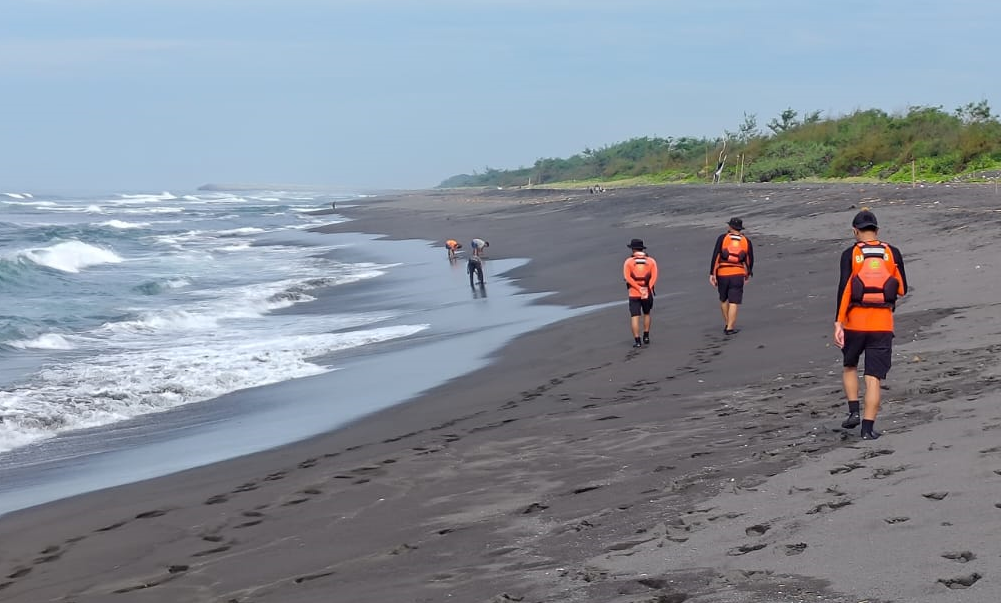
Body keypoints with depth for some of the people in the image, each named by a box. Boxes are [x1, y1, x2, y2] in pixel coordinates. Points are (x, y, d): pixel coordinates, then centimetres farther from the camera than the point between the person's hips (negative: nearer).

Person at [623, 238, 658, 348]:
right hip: (648, 293, 2)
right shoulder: (651, 261, 4)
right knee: (646, 314, 22)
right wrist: (647, 289, -13)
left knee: (635, 317, -1)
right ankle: (646, 337, 23)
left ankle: (637, 341, -8)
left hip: (634, 294, -2)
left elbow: (627, 277, -12)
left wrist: (639, 289, -15)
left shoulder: (628, 261, 0)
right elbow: (654, 276, -8)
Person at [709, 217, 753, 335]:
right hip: (738, 275, 0)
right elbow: (750, 260, 8)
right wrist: (748, 274, 25)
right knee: (733, 302, -1)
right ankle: (729, 328, -7)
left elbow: (715, 256, -7)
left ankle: (727, 324, 26)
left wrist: (712, 274, -5)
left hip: (722, 274, 0)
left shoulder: (722, 238, -2)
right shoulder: (746, 241, 4)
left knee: (724, 299, 21)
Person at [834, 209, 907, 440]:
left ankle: (854, 412, 10)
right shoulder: (892, 253, 4)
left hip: (855, 321, -1)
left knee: (850, 367, 23)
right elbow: (902, 289, 7)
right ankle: (868, 427, -2)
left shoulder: (850, 254, -2)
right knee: (873, 377, 1)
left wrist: (838, 323, -11)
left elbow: (844, 289, -10)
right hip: (883, 323, 1)